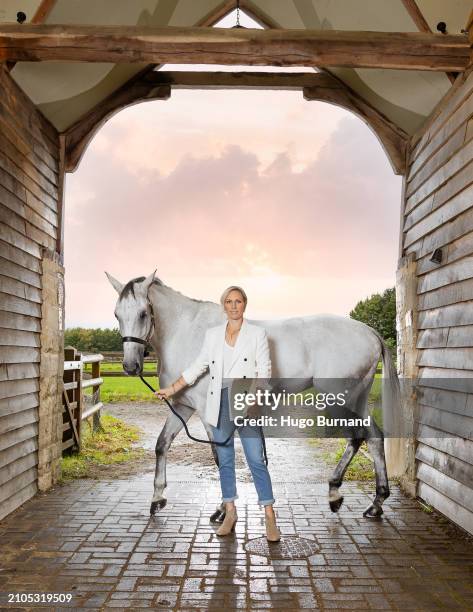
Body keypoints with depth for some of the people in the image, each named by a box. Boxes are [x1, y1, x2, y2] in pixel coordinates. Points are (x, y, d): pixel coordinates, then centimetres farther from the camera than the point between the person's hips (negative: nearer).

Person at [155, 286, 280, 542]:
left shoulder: (257, 333, 0)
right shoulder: (212, 334, 8)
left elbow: (264, 371, -4)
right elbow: (198, 366, 13)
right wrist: (172, 389, 10)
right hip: (220, 403, 3)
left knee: (256, 461, -4)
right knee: (225, 460, 10)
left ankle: (270, 517, 6)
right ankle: (230, 513, 23)